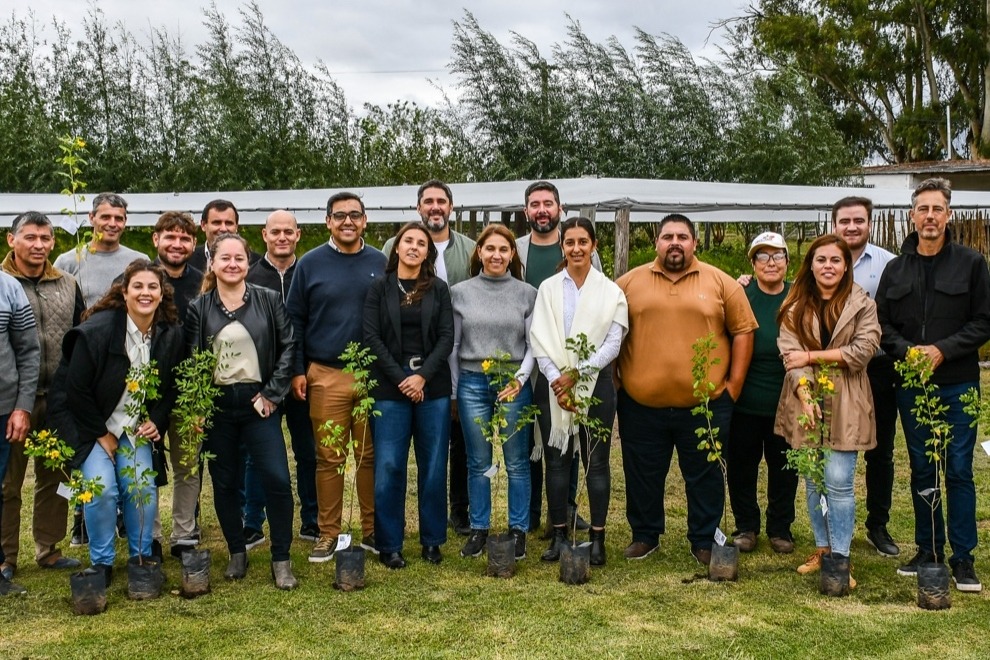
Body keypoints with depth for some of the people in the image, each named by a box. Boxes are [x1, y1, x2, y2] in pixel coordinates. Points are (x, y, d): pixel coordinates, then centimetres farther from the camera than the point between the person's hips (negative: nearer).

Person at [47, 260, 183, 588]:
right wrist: (101, 434, -11)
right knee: (103, 489, -16)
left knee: (143, 488, -7)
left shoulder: (171, 335, -6)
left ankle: (141, 558, 13)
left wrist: (156, 422, -8)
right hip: (89, 424, -4)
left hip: (135, 426, 4)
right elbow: (76, 389, -15)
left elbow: (171, 388, 6)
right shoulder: (96, 330, -20)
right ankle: (101, 562, 4)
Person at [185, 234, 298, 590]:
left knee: (277, 479, -9)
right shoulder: (199, 308, 3)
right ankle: (237, 554, 25)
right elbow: (191, 361, 2)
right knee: (224, 483, 9)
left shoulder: (269, 300, 2)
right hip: (216, 405, 1)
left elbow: (288, 347, 0)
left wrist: (272, 393, -6)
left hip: (257, 402, -1)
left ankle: (281, 560, 4)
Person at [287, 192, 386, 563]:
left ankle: (373, 531, 16)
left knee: (370, 456, 6)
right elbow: (295, 320, 4)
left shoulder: (380, 263, 6)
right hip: (325, 376, -1)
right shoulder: (311, 264, 3)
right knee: (329, 458, 3)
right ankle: (328, 534, 12)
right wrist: (297, 371, -2)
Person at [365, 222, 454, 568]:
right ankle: (389, 545, 9)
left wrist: (422, 376, -12)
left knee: (433, 465, 5)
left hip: (433, 387, 1)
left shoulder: (438, 289, 8)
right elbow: (372, 337, -2)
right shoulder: (379, 288, 5)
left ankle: (432, 540, 17)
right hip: (390, 386, -1)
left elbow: (446, 337, 1)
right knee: (388, 467, -1)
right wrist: (400, 378, -11)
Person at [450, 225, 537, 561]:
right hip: (472, 383, 1)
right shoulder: (460, 293, 4)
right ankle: (478, 529, 20)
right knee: (478, 463, 9)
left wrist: (521, 377, -15)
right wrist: (453, 390, 5)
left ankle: (518, 530, 16)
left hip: (514, 384, -1)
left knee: (517, 463, 5)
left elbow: (534, 344, 1)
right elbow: (452, 345, 8)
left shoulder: (527, 294, 2)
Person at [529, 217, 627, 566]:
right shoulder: (548, 288, 6)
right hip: (554, 384, 1)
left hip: (596, 383, -1)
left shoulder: (610, 291, 3)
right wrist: (557, 381, -12)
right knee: (556, 460, 5)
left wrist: (577, 373, -12)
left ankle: (597, 537, 10)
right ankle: (559, 534, 15)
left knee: (596, 461, 3)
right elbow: (539, 340, 0)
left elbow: (613, 342, -4)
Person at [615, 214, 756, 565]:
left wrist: (733, 385, -2)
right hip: (641, 405, 1)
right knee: (643, 475, 13)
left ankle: (704, 541, 25)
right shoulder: (630, 282, 4)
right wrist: (613, 377, 4)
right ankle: (644, 535, 30)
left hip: (705, 404, -1)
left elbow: (743, 331, 3)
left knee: (704, 477, 10)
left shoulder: (721, 283, 1)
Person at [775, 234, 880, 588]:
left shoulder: (862, 304, -1)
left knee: (838, 482, -6)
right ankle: (822, 548, 22)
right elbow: (790, 356, -6)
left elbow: (863, 350, -12)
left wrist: (812, 355, -13)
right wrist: (804, 395, -20)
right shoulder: (796, 306, 4)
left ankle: (840, 558, 4)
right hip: (805, 400, 3)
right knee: (812, 480, 10)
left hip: (843, 404, -3)